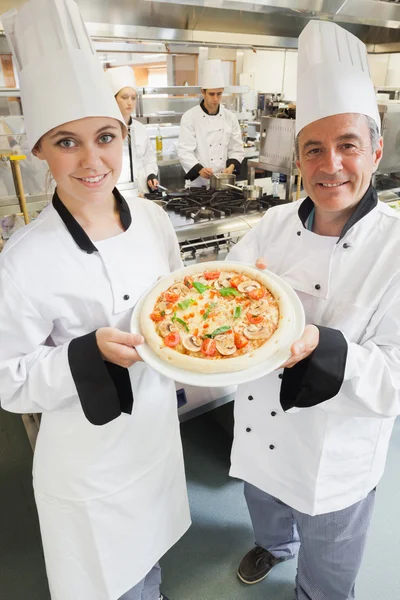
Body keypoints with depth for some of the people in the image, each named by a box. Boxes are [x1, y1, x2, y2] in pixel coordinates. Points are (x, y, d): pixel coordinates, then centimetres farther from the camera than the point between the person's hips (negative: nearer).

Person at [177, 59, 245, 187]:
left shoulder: (230, 117, 8)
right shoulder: (190, 117, -4)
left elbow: (236, 148, 11)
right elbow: (185, 151, -10)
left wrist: (231, 166, -10)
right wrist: (200, 169, -27)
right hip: (199, 183, -3)